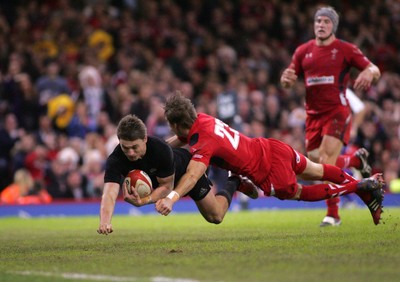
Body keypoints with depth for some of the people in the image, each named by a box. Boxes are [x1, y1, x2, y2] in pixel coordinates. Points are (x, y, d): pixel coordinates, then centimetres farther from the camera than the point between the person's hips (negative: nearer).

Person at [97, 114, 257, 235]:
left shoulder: (161, 149, -45)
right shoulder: (115, 161, -40)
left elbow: (167, 186, -33)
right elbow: (109, 193, -53)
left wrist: (144, 201, -51)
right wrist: (105, 222, -72)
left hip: (187, 168, -3)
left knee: (215, 216, 7)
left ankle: (234, 183, 34)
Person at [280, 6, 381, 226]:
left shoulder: (345, 49, -1)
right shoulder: (303, 51, 11)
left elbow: (374, 70, -3)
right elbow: (288, 82, 13)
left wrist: (369, 73, -27)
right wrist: (286, 79, -12)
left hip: (337, 111, -5)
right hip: (313, 115, 5)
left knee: (326, 162, -17)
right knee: (315, 160, 4)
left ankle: (333, 214, -8)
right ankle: (357, 160, 31)